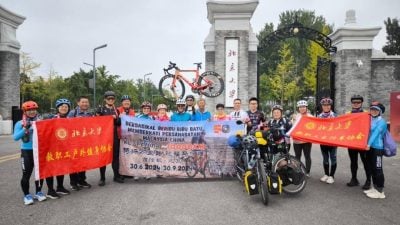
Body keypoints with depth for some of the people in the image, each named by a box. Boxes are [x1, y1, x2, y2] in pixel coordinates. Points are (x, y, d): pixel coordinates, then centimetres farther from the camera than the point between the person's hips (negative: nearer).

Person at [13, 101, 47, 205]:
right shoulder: (20, 124, -3)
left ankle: (38, 192, 26)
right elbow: (16, 137, -14)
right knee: (26, 174, 0)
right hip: (26, 152, -2)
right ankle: (26, 195, 15)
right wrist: (25, 128, -22)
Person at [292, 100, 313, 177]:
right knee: (297, 157, 8)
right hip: (297, 140, 2)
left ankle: (307, 172, 14)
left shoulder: (310, 117, 3)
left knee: (307, 156, 5)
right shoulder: (295, 116, 11)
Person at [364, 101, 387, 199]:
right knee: (372, 169, 14)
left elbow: (376, 133, -18)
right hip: (370, 147, 8)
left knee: (378, 169, -4)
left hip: (377, 148, -8)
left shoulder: (381, 121, -8)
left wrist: (369, 144, -26)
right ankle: (375, 188, 26)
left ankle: (380, 191, 2)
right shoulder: (370, 120, 15)